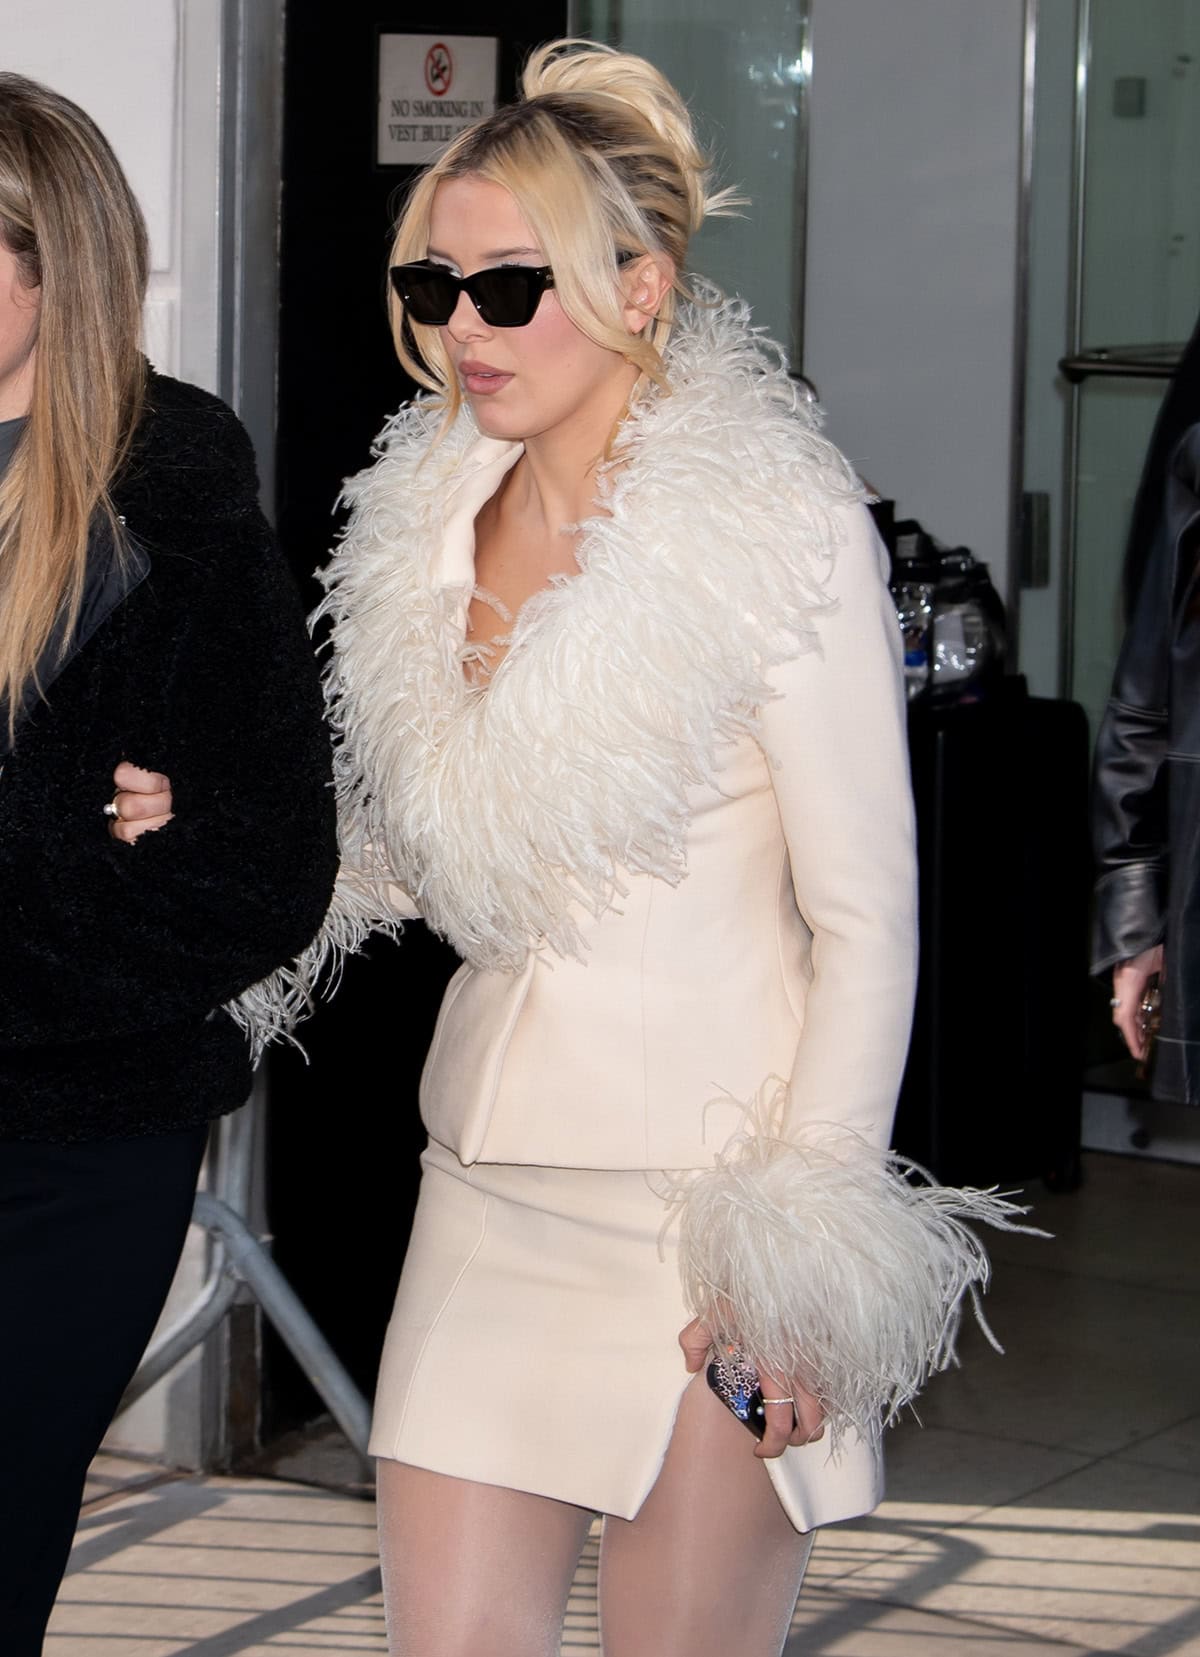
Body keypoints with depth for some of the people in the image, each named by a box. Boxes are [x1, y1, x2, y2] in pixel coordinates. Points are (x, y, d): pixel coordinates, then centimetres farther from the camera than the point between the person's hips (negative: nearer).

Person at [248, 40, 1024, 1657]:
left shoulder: (783, 528, -10)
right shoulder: (433, 517, 9)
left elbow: (867, 921, -9)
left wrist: (806, 1248, -14)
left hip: (708, 1195, -6)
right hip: (490, 1186, 6)